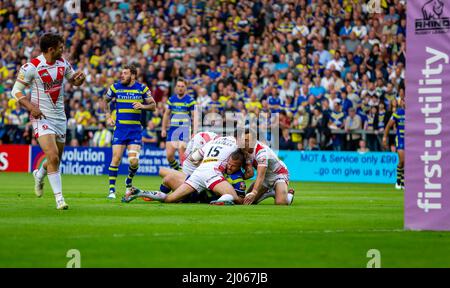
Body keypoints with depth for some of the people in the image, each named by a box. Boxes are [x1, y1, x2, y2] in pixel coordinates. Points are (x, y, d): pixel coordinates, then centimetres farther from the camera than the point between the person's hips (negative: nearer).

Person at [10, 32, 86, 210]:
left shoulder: (63, 63, 3)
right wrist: (31, 107, -23)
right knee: (53, 156, -19)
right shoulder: (32, 67, -14)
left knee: (57, 159, 13)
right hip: (42, 117, -6)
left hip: (60, 117, 6)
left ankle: (39, 175, 47)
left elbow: (73, 80, 19)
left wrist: (79, 78, -7)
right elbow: (16, 91, -8)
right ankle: (59, 198, -12)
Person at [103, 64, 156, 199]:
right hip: (120, 128, 1)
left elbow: (153, 105, 6)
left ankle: (129, 181, 21)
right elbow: (105, 100, 20)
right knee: (116, 159, -8)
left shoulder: (142, 88, 0)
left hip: (135, 130, -1)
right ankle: (111, 189, 0)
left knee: (133, 161, -10)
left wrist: (143, 106, -14)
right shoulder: (115, 87, 4)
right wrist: (108, 116, 9)